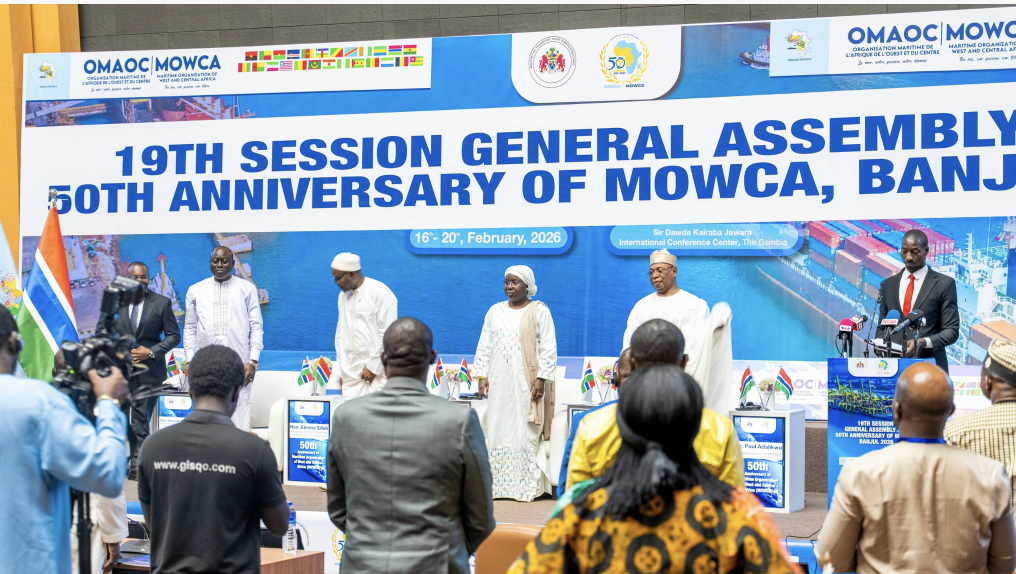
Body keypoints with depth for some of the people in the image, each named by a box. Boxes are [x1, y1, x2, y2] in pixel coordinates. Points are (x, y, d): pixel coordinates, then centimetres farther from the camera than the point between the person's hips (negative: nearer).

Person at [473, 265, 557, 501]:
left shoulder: (539, 311, 0)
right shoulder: (495, 311, 13)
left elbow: (548, 348, -4)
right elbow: (484, 346, 13)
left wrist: (541, 379, -12)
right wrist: (482, 375, 4)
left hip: (526, 383, -4)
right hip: (499, 382, 4)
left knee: (525, 433, -5)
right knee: (498, 430, 2)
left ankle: (526, 487, -3)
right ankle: (497, 484, 5)